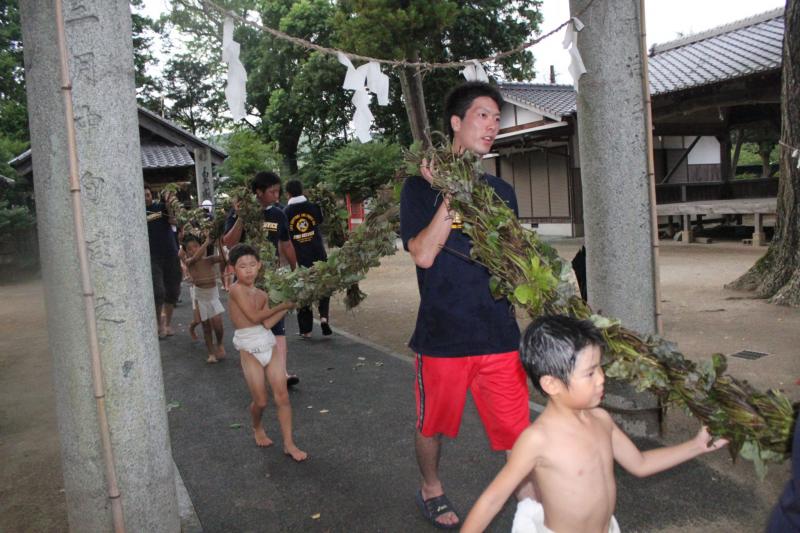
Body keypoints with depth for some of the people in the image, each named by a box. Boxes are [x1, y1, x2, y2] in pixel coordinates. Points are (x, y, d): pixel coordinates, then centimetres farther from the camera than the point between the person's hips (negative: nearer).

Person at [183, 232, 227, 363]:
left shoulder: (210, 260, -7)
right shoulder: (189, 262, -11)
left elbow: (224, 257, -21)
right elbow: (196, 257, -33)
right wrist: (207, 241, -37)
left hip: (213, 294, 0)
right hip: (200, 296, 0)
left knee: (217, 324, -10)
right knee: (206, 326, 7)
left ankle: (220, 344, 21)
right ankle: (211, 353, 21)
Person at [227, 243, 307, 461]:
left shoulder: (263, 295, 7)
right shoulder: (236, 289, -11)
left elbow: (267, 323, -4)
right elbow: (254, 316, -15)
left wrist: (287, 307, -9)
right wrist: (282, 305, -5)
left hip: (270, 345, 5)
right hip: (249, 351, -5)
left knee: (282, 396, -1)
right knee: (261, 401, 4)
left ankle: (289, 444, 8)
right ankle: (257, 428, 37)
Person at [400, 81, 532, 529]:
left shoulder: (501, 191, 11)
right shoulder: (422, 187, -3)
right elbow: (423, 254, -16)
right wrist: (452, 195, -18)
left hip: (499, 332, 3)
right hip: (442, 334, -3)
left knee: (519, 427, 2)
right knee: (433, 424, 16)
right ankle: (432, 489, 42)